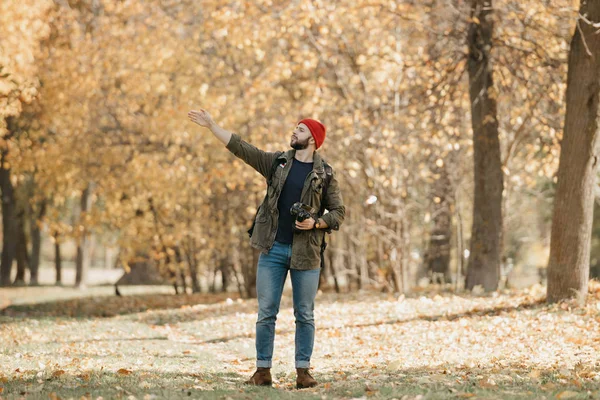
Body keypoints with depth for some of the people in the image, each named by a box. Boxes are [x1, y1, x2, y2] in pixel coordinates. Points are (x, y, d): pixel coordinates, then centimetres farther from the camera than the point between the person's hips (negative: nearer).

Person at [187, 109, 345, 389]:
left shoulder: (325, 175, 1)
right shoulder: (277, 162, 8)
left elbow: (338, 212, 3)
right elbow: (240, 148, 6)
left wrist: (316, 223, -15)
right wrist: (211, 126, 2)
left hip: (306, 253, -2)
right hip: (273, 250, 2)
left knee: (304, 315, 3)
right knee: (266, 313, 2)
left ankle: (303, 371, 9)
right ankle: (263, 370, 7)